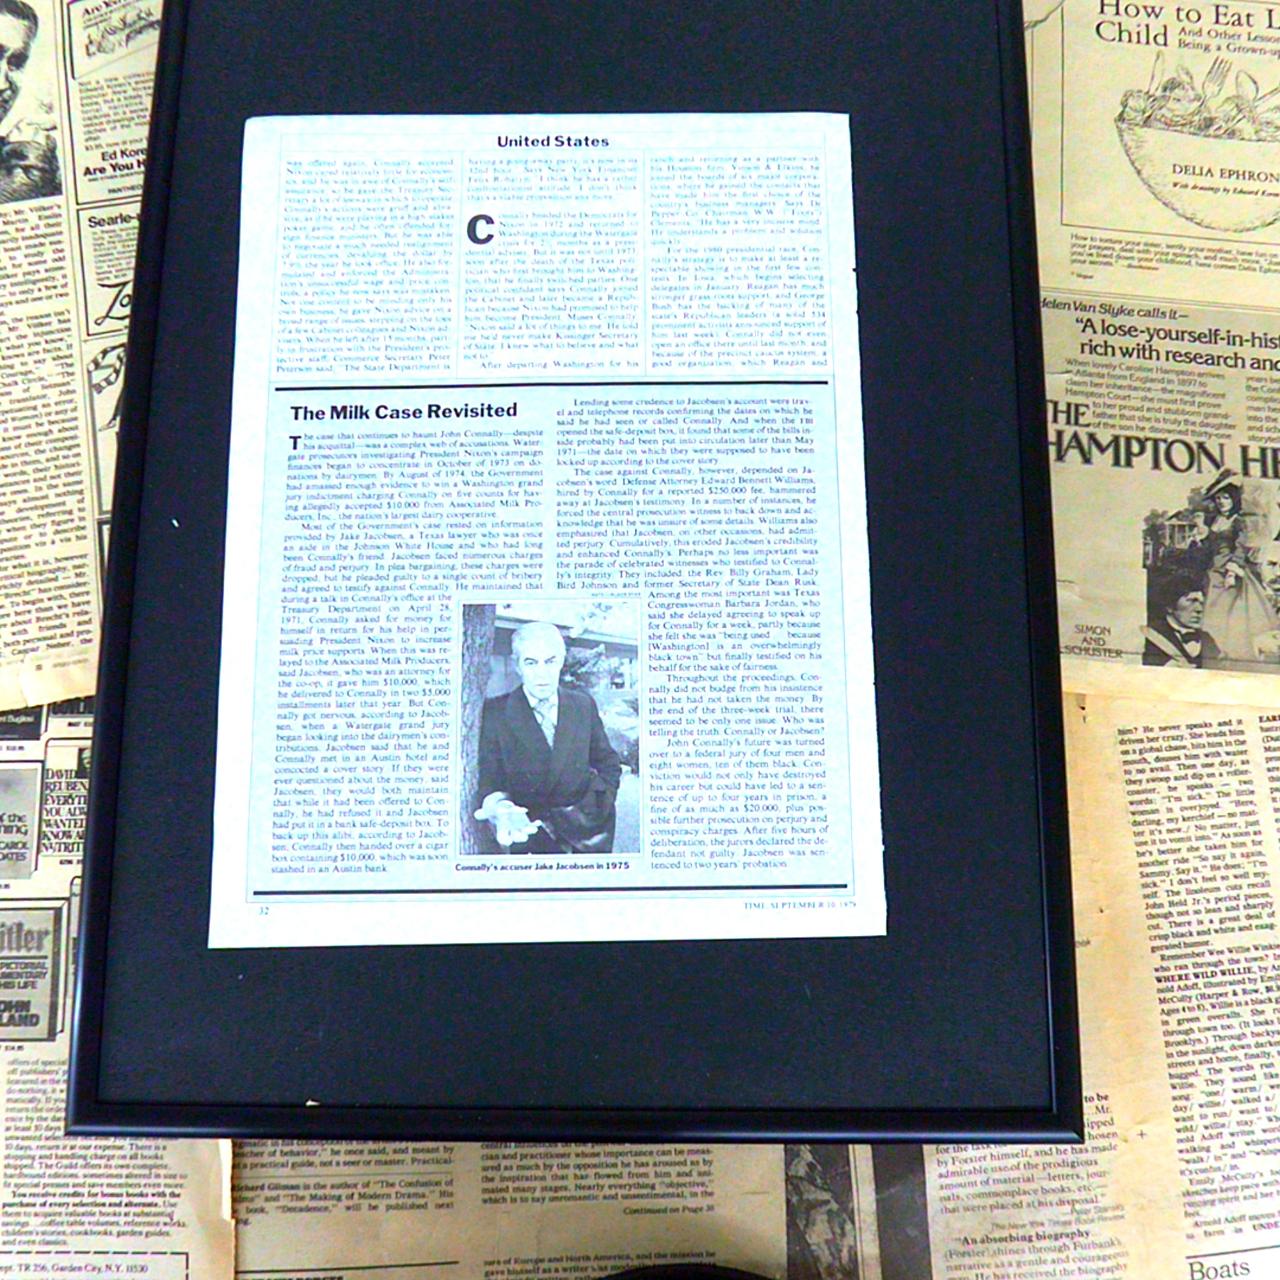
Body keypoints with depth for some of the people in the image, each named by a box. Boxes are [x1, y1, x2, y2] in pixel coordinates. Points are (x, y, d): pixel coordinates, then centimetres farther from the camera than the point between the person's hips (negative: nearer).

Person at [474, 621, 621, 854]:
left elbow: (608, 763, 12)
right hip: (530, 832, -2)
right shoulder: (495, 712, -7)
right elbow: (488, 778, -9)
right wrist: (499, 806, -29)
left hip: (587, 826, 3)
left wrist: (599, 806, -2)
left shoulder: (584, 705, 3)